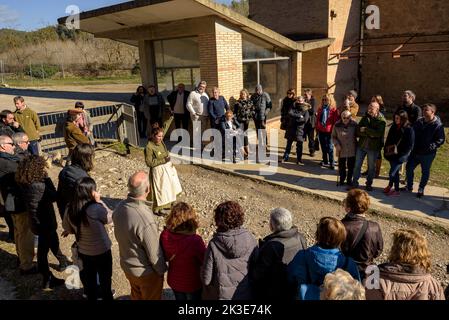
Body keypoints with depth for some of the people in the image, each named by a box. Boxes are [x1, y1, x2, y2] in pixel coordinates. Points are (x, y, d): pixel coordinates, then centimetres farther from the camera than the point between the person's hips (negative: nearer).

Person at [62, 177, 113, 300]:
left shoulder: (70, 209, -13)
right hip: (102, 252, -5)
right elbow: (110, 218, -13)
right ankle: (107, 297, 37)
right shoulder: (96, 208, -31)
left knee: (89, 280, 25)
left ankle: (91, 297, 44)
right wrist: (99, 201, -13)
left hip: (83, 252, 5)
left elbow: (67, 228, 2)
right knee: (105, 280, 19)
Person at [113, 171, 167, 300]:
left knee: (136, 296, 30)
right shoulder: (145, 219, -38)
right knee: (151, 298, 21)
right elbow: (154, 254, -25)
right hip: (146, 272, -6)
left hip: (126, 266, 6)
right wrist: (162, 270, -6)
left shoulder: (120, 207, -15)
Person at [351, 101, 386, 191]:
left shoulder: (381, 120, -9)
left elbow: (378, 133, -24)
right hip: (361, 145, 4)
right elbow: (358, 131, -5)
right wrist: (369, 134, -19)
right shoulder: (365, 117, 4)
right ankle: (355, 183, 18)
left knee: (371, 167, 10)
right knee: (357, 165, 7)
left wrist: (365, 129, -19)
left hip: (373, 147, -3)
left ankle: (369, 184, 24)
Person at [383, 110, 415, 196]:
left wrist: (401, 156, -16)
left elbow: (409, 146, -13)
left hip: (400, 156, -6)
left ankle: (390, 186, 18)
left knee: (392, 173, -6)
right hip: (392, 154, 6)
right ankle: (396, 190, 29)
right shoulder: (393, 127, 5)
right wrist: (386, 151, 5)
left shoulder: (409, 130, -12)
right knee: (395, 172, 16)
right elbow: (388, 140, 13)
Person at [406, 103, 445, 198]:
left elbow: (441, 140, -13)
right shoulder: (419, 122, 2)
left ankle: (421, 189, 27)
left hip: (428, 154, -5)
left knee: (425, 172, 11)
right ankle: (409, 186, 30)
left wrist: (431, 146, -25)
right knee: (409, 168, 12)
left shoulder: (438, 125, -14)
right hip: (415, 152, 5)